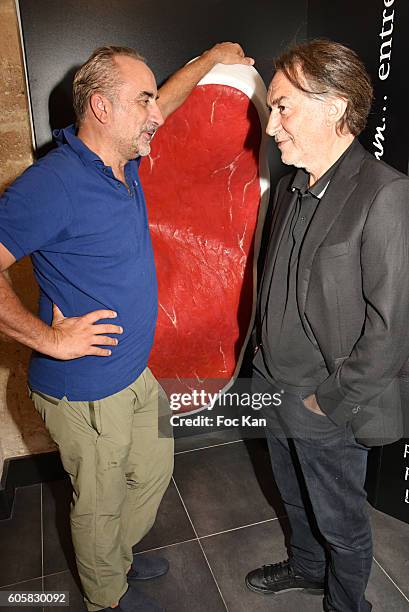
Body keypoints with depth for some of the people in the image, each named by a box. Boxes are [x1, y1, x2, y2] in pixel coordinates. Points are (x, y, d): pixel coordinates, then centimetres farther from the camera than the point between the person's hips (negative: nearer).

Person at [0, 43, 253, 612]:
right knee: (100, 504, 16)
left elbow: (160, 106, 22)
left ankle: (119, 557, 54)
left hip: (134, 373, 9)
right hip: (86, 392, -8)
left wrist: (211, 58, 29)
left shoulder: (122, 159, 3)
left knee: (153, 469, 26)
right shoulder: (53, 183, -24)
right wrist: (48, 338, -25)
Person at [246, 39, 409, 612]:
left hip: (330, 412, -7)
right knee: (297, 499, 29)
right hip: (275, 389, 7)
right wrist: (267, 363, 8)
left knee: (340, 522, 20)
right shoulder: (292, 186, 2)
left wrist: (329, 399, -15)